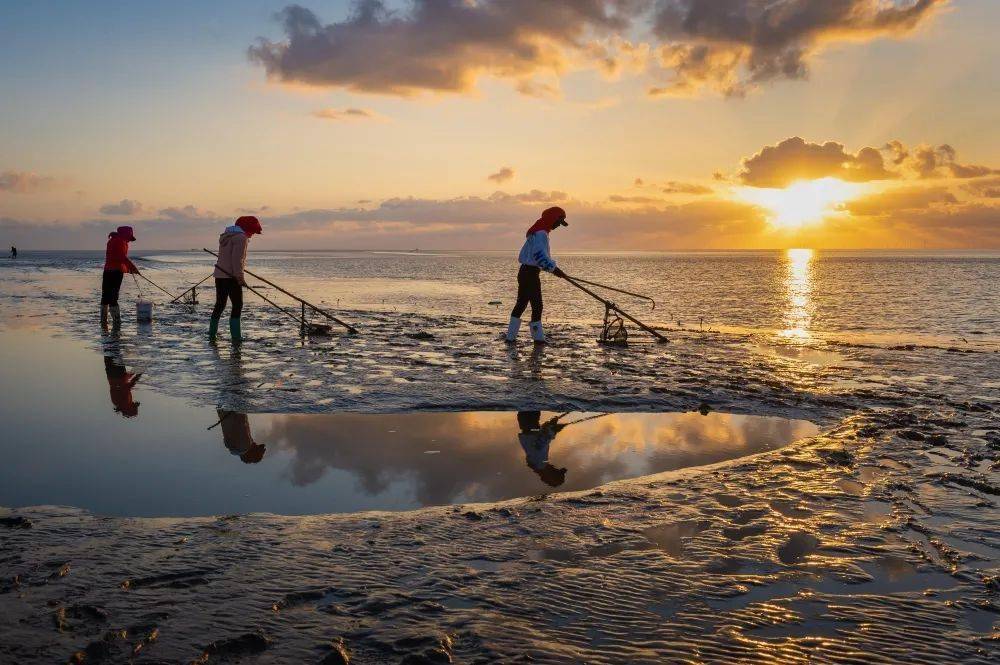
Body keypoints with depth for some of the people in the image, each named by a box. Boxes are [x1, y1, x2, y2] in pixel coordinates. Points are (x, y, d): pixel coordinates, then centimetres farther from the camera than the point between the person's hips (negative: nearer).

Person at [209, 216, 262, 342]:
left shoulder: (226, 236, 19)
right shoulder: (241, 237, -11)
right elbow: (237, 259, -19)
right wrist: (240, 277, -17)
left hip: (219, 275, 9)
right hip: (231, 277, -9)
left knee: (220, 304, 16)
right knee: (237, 305, -4)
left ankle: (212, 334, 20)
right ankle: (236, 336, -7)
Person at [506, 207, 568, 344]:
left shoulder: (538, 232, 17)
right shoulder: (541, 234, -16)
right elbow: (539, 255, -28)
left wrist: (553, 268, 24)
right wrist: (554, 269, -27)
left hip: (525, 272, 11)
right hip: (531, 274, -11)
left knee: (521, 304, 13)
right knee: (537, 305, -3)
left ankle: (511, 336, 17)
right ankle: (538, 337, 3)